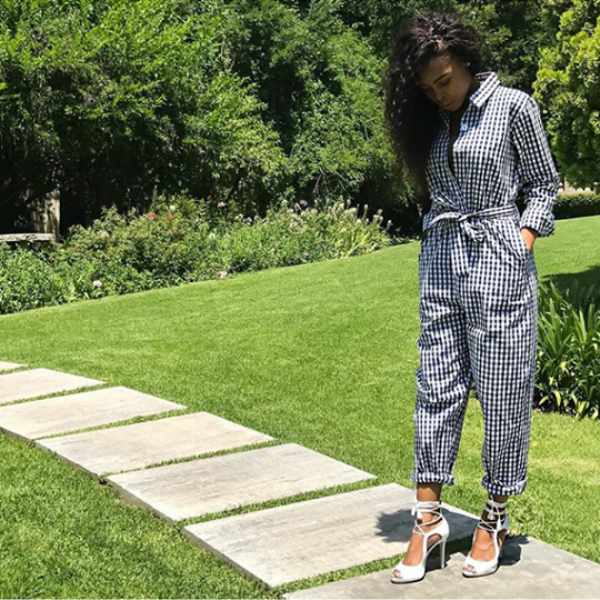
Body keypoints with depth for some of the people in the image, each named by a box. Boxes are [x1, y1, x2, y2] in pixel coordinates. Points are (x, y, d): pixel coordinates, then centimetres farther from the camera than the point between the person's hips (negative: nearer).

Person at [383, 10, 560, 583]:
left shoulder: (513, 106, -3)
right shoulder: (430, 119, 11)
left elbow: (544, 181, 4)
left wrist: (526, 235, -7)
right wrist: (434, 229, 4)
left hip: (498, 259, -5)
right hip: (440, 259, 5)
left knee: (502, 394, 1)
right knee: (437, 388, 4)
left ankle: (494, 519, 14)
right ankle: (429, 519, 10)